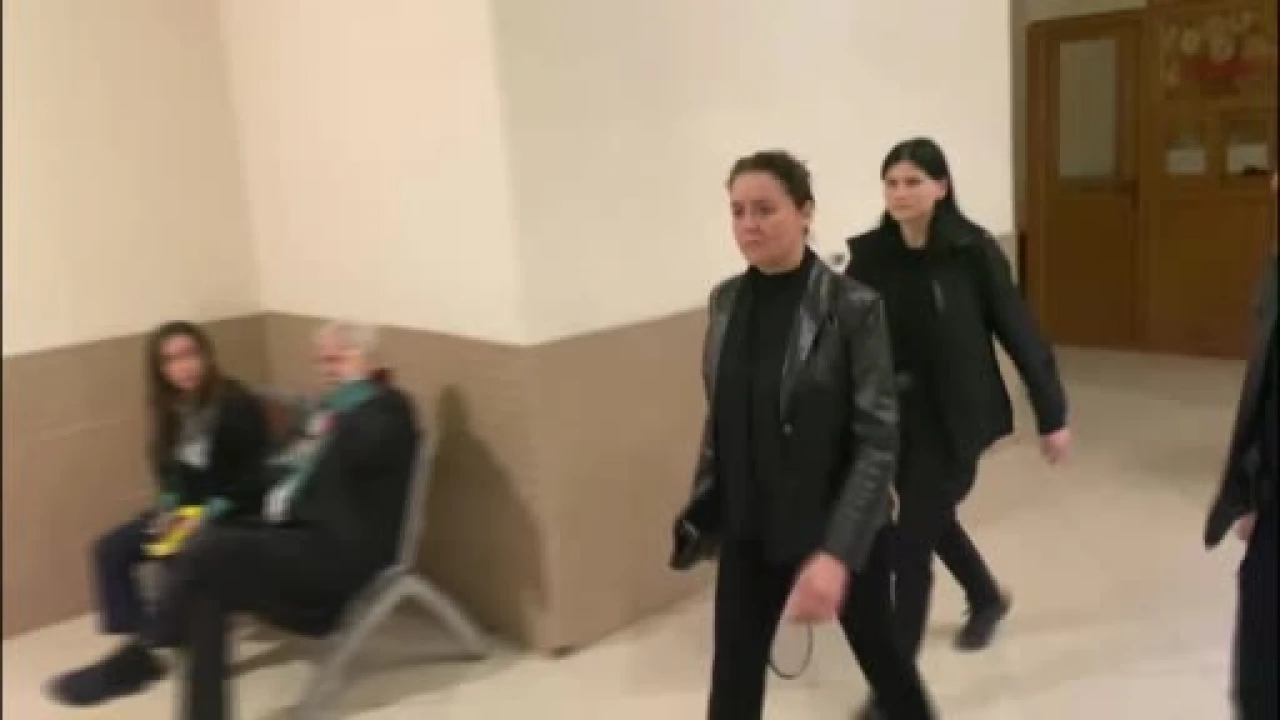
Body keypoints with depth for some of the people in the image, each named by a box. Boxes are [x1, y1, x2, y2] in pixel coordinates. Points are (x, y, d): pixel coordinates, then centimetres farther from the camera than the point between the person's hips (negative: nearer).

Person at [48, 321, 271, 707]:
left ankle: (144, 652, -13)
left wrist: (211, 513, -25)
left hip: (234, 513, -8)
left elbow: (255, 476, -17)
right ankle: (137, 642, -6)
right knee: (110, 550, -6)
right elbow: (170, 468, 11)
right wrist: (171, 507, -8)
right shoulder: (173, 409, 4)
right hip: (188, 507, 8)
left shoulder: (237, 406, -17)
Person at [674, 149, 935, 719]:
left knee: (878, 651, 19)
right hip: (748, 531, 4)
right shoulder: (726, 301, 0)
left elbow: (878, 441, -18)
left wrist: (837, 551, -26)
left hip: (840, 528, -4)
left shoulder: (852, 307, -16)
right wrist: (702, 506, 9)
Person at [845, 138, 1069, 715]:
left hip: (956, 419, -4)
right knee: (933, 521, 24)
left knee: (911, 541, -4)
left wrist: (1051, 414, -4)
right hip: (894, 419, 5)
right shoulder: (869, 254, -4)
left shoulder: (973, 250, -13)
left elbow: (1018, 333, -8)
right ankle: (987, 600, 56)